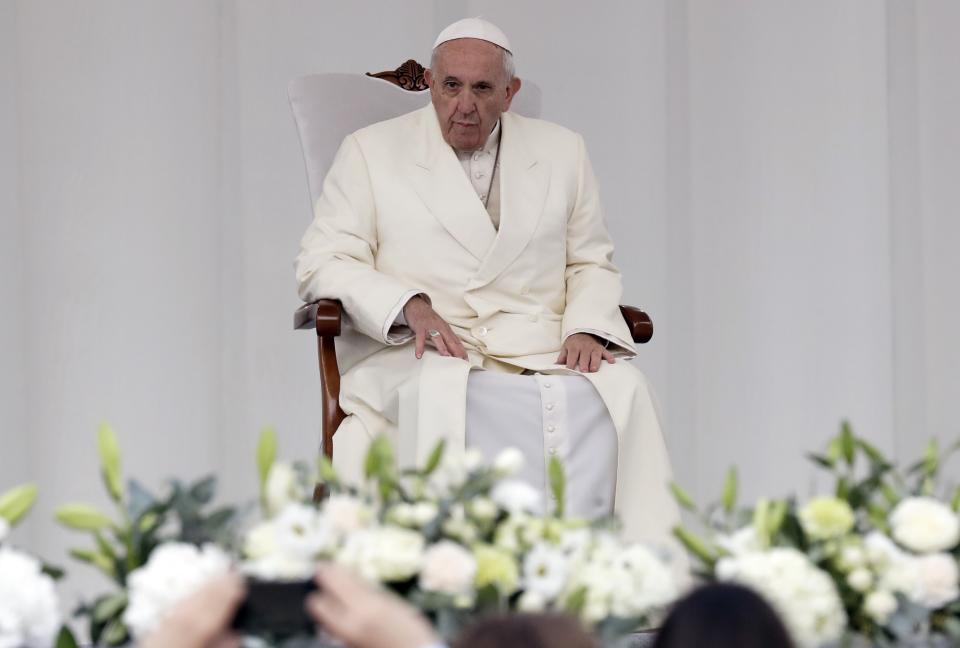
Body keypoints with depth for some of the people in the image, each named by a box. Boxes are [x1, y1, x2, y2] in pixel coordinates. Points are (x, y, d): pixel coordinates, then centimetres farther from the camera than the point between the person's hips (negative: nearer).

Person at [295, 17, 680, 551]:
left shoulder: (562, 151, 18)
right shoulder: (371, 152, 10)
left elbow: (593, 263, 20)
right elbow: (324, 262, 4)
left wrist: (588, 329, -3)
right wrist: (409, 306, -14)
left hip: (542, 349, 2)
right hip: (417, 354, -2)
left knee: (620, 392, -29)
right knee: (442, 396, -39)